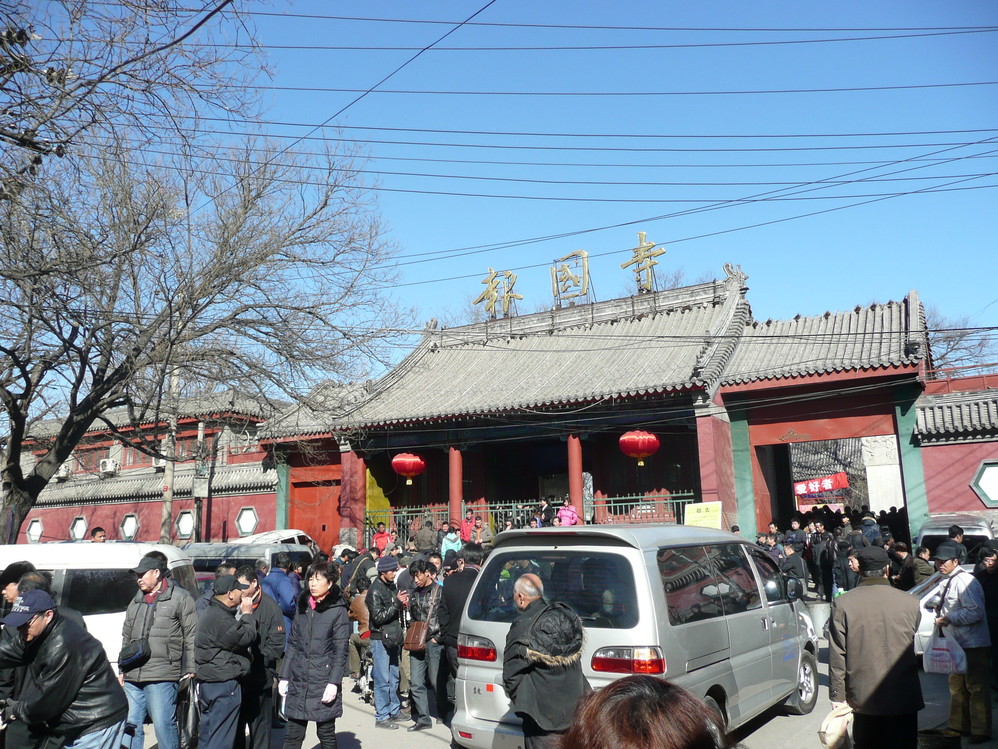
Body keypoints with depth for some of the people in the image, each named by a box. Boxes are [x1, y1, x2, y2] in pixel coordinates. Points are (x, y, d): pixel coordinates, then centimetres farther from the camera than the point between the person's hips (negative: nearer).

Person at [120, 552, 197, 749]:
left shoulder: (180, 598, -2)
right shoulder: (136, 602, 19)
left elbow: (192, 637, -5)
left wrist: (190, 671, -9)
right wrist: (123, 670, 23)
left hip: (162, 678, -7)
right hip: (132, 678, 7)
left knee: (163, 724, -6)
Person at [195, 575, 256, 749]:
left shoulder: (211, 613, 15)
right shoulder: (220, 618, -21)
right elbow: (245, 638, -19)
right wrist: (247, 614, -9)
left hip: (207, 682, 11)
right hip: (223, 684, -11)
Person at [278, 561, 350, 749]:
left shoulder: (338, 611, -5)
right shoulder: (303, 607, 11)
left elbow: (340, 652, -7)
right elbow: (292, 644, 13)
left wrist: (334, 683, -14)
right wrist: (284, 676, 9)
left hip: (323, 682, -5)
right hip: (298, 681, 5)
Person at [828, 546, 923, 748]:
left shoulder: (842, 604, -8)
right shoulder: (910, 602, -6)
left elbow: (837, 656, -6)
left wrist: (837, 697, 0)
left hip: (863, 698, 0)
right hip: (904, 697, 0)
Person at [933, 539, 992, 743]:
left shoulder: (964, 581, -20)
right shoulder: (950, 581, 12)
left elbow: (976, 611, -26)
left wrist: (949, 618, -22)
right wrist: (941, 608, 8)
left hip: (973, 645, -10)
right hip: (957, 644, 10)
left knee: (976, 688, 0)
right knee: (957, 686, 18)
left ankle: (981, 731, 9)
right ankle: (959, 725, 30)